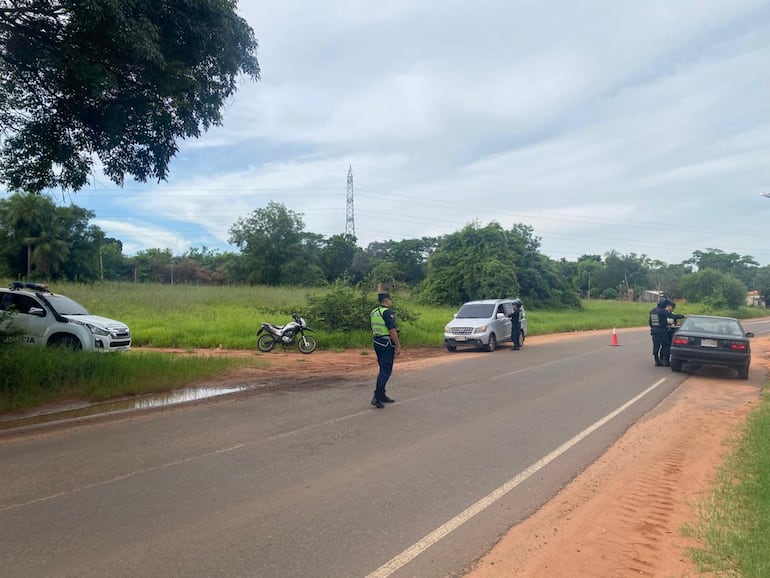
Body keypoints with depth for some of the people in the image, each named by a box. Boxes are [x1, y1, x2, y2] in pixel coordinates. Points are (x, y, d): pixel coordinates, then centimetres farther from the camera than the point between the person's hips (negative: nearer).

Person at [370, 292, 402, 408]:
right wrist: (398, 346, -15)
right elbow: (392, 330, -20)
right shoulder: (387, 312, -15)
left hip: (377, 344, 9)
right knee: (386, 371, -6)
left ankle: (382, 396, 22)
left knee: (383, 370, 17)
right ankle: (377, 397, -12)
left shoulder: (373, 312, 12)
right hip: (387, 344, -9)